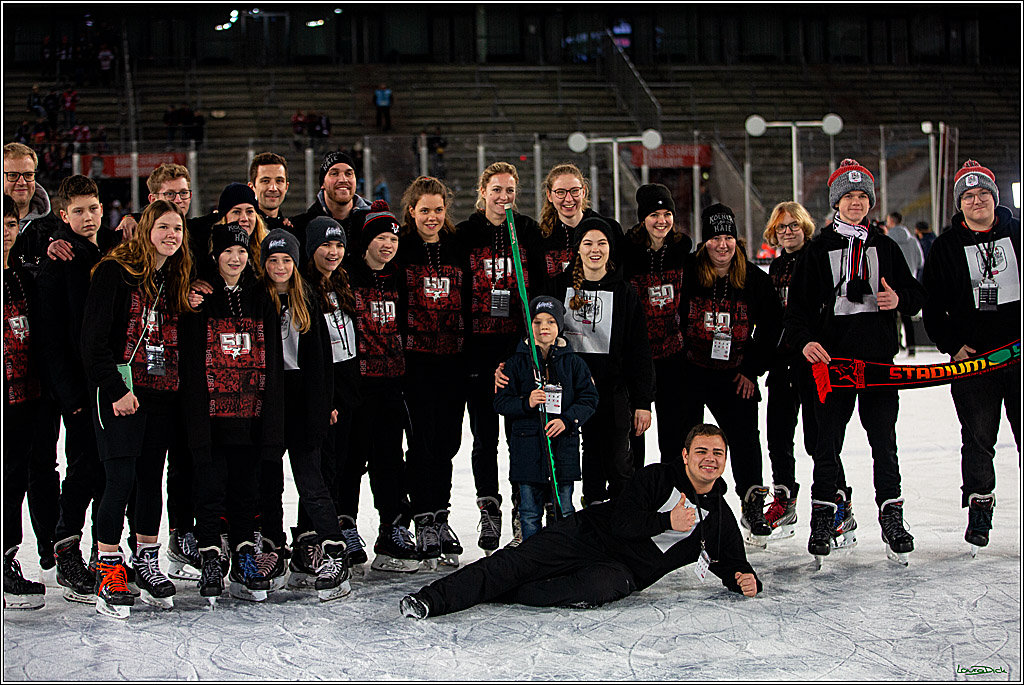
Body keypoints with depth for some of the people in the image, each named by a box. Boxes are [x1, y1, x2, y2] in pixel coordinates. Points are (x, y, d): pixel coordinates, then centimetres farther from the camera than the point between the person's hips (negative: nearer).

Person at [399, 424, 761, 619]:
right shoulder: (657, 477, -1)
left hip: (626, 569, 1)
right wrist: (668, 521, -19)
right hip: (594, 534, -1)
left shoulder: (721, 518, 10)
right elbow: (622, 520, -9)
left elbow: (732, 563, 19)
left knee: (605, 585, -38)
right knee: (518, 561, -22)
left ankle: (499, 594, -31)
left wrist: (745, 580, -3)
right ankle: (432, 599, -27)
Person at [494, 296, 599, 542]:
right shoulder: (517, 363, 3)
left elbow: (589, 399, 3)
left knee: (564, 510, 5)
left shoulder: (573, 363, 5)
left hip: (563, 446, 0)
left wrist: (567, 420, -13)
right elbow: (501, 403, 2)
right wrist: (526, 403, -17)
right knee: (530, 511, 6)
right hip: (527, 445, 0)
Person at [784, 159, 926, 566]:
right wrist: (805, 340, -16)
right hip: (832, 357, -1)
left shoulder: (885, 248, 12)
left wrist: (899, 299, -8)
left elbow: (916, 295, 15)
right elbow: (798, 304, 2)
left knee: (884, 441, 1)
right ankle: (825, 517, 10)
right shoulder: (818, 250, 6)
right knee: (827, 442, -1)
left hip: (878, 357, 1)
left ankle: (892, 518, 10)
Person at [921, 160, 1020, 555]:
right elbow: (932, 307, 6)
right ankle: (979, 508, 15)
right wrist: (952, 345, -6)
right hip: (972, 357, 0)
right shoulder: (945, 247, 5)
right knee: (978, 438, 3)